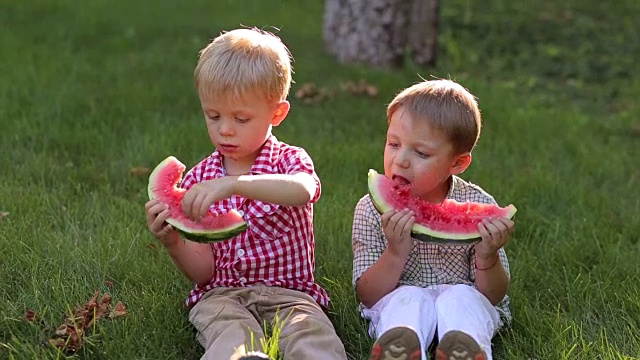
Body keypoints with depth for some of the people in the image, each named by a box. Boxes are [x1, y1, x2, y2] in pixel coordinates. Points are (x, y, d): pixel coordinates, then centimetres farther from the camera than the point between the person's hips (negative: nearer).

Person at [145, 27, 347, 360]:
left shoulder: (289, 160, 1)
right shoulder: (197, 180, 8)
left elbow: (302, 190, -29)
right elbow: (202, 271, 6)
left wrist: (232, 184, -43)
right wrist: (173, 243, -17)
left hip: (288, 292, -1)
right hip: (221, 294, 1)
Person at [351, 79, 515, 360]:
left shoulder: (479, 208, -5)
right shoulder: (372, 210, -4)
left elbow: (494, 295, -2)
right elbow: (367, 296, -7)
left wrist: (488, 257, -24)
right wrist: (396, 253, -24)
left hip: (463, 299, 1)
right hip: (397, 303, 0)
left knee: (462, 298, -31)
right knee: (408, 300, -32)